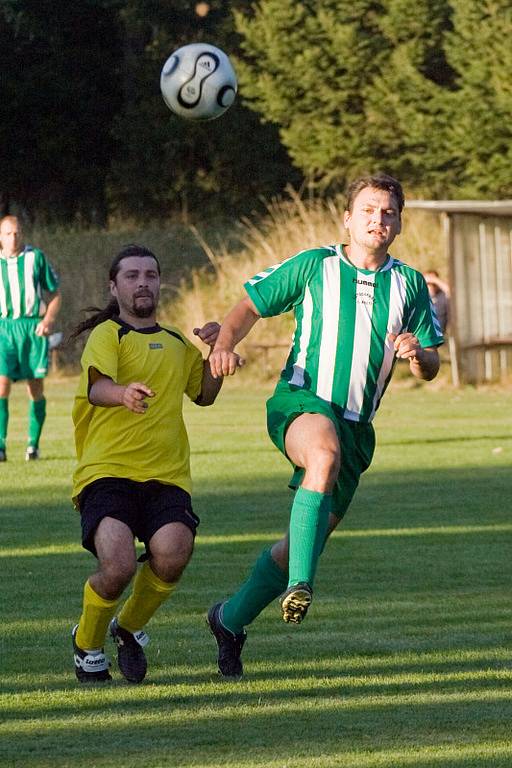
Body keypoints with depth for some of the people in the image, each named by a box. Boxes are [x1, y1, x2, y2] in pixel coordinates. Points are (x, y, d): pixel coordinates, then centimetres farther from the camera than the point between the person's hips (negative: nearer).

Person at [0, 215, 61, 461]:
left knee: (36, 389, 3)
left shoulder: (36, 257, 3)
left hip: (33, 329, 0)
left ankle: (33, 444, 17)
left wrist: (48, 320, -8)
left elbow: (55, 293, 8)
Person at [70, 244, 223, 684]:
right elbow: (96, 387, -18)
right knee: (118, 565, -26)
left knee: (172, 557, -24)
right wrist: (123, 394, -42)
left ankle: (130, 628, 8)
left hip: (166, 477, 4)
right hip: (107, 471, -4)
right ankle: (87, 644, 6)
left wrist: (215, 353, 16)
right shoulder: (107, 335, 2)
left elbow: (204, 395, 36)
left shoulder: (177, 343, 22)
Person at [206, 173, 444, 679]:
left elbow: (431, 368, 13)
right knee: (326, 453, -40)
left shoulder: (409, 285, 10)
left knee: (305, 540, 8)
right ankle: (300, 584, -46)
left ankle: (231, 619, 29)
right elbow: (249, 307, 9)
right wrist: (224, 344, -11)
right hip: (300, 401, -4)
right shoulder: (313, 266, 2)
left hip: (355, 426, 5)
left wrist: (417, 354, -12)